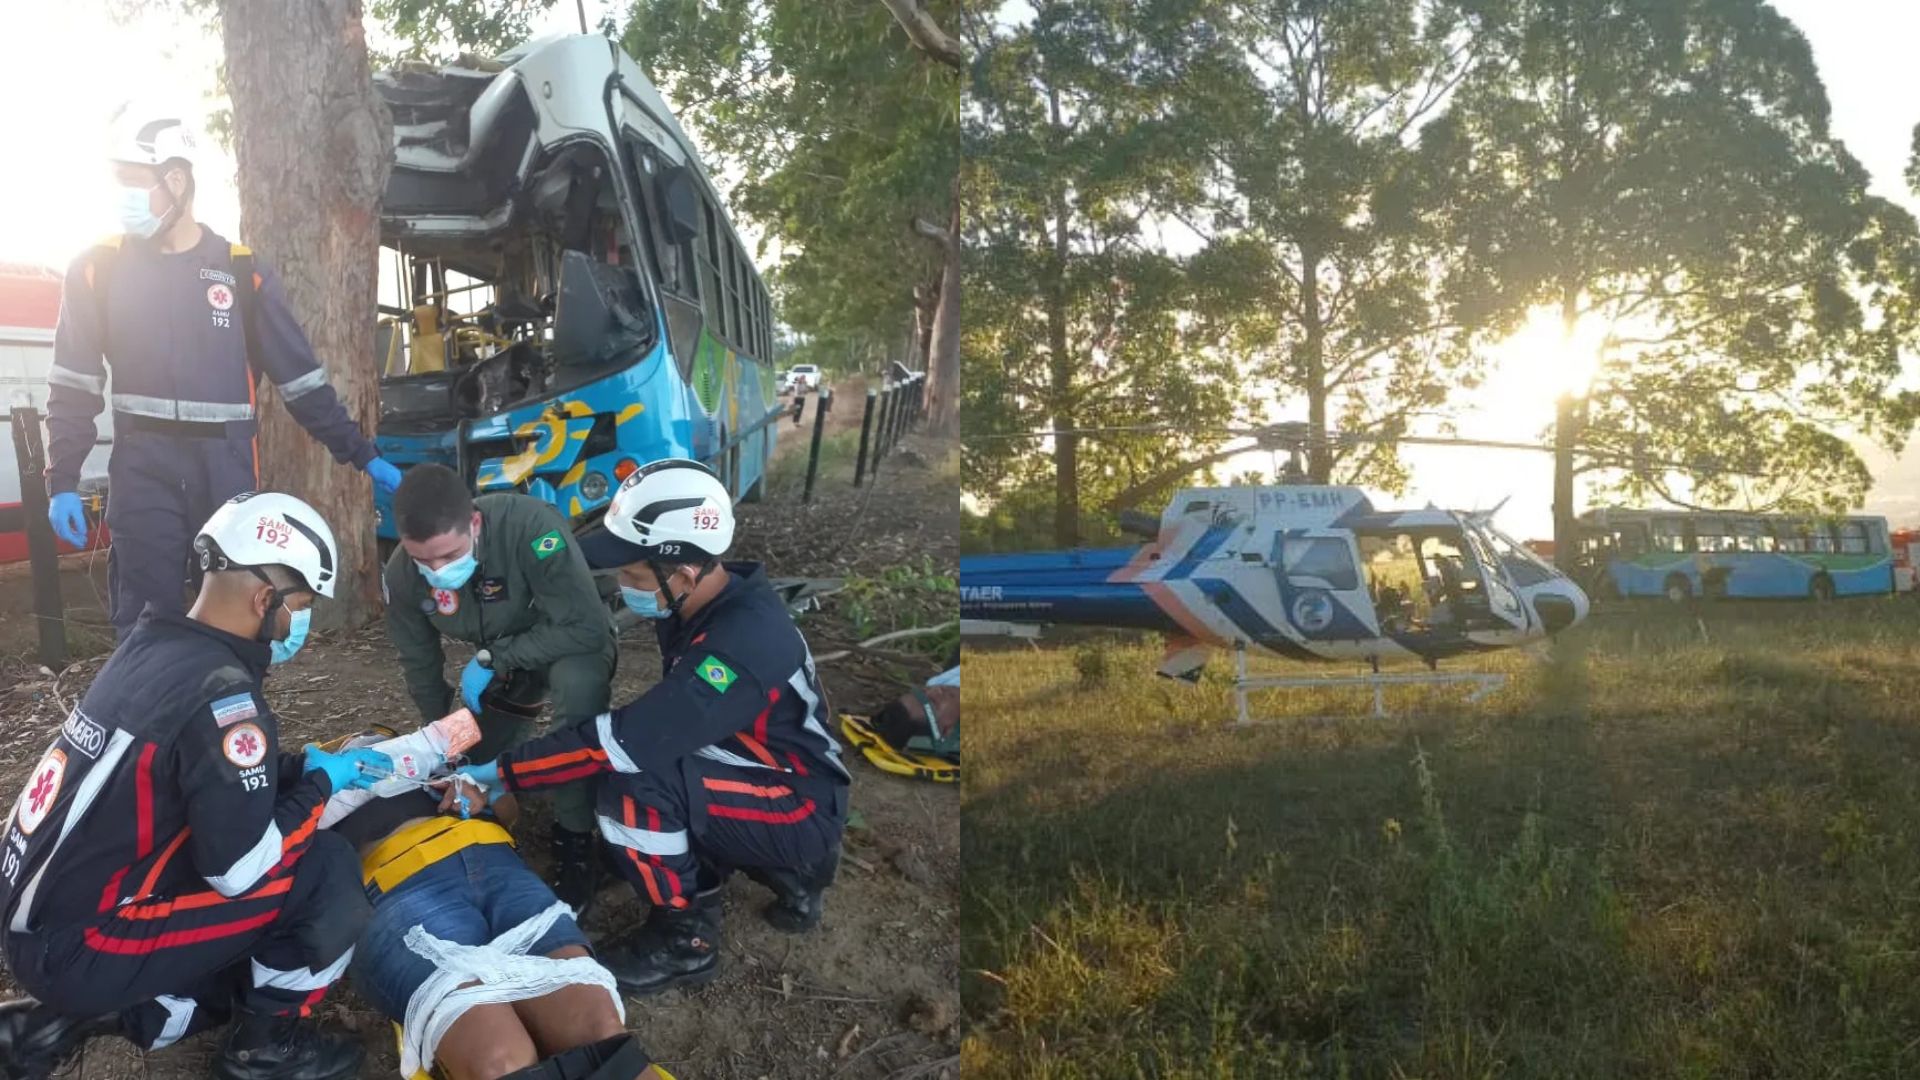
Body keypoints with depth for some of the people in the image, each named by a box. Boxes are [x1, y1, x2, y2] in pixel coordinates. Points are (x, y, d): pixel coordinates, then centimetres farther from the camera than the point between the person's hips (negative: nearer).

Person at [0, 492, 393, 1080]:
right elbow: (244, 870, -23)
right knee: (327, 872, -11)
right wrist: (320, 784, -8)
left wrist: (307, 763, 12)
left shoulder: (152, 646, 4)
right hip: (79, 947, -9)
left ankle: (68, 1018, 16)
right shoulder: (220, 693, -23)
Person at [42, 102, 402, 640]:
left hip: (227, 471, 1)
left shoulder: (241, 271, 4)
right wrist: (62, 481, -4)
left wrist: (362, 455, 4)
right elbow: (73, 388, 5)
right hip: (143, 471, 0)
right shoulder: (97, 270, 3)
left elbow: (299, 376, 6)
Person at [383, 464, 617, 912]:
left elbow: (585, 628, -38)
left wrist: (490, 657, -30)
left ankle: (575, 841, -22)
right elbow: (420, 665, -4)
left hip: (570, 647, -5)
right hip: (499, 661, 5)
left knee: (577, 683, -38)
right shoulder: (402, 573, -21)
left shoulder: (530, 526, -39)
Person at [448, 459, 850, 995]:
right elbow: (661, 721, 2)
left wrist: (502, 772, -23)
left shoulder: (745, 641, -31)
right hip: (762, 777, 9)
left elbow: (632, 739, -31)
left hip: (804, 811, -9)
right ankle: (787, 875, 14)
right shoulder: (707, 604, -4)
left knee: (635, 776, -26)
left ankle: (686, 938, -4)